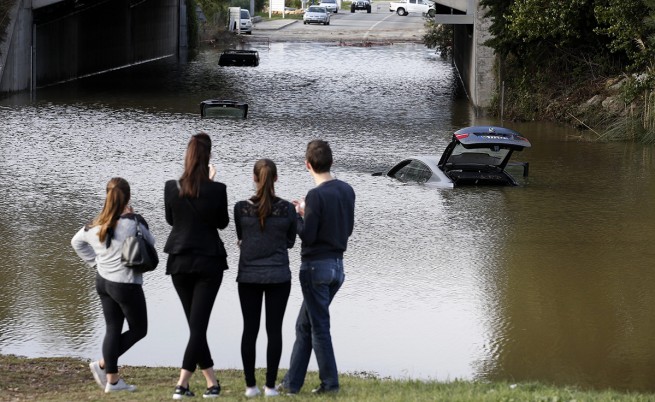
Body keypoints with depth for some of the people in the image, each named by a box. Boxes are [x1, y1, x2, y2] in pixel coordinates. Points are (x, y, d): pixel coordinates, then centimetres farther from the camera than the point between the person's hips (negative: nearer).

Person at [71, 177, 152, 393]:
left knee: (113, 328, 12)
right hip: (126, 284, -6)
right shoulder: (133, 222, -19)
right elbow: (150, 242, -3)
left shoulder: (97, 224, 0)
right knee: (138, 329, 10)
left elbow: (76, 241, 15)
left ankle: (112, 379, 11)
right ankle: (103, 364, 1)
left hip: (103, 280, 6)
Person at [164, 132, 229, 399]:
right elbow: (223, 223, 1)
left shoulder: (172, 188, -7)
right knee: (199, 323, -1)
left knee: (195, 323, 14)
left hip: (180, 262, 3)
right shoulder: (217, 190, -14)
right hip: (209, 262, -3)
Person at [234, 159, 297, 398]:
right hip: (278, 276, 0)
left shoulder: (241, 208, -7)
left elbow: (240, 238, 7)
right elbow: (290, 241, 6)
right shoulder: (287, 209, -7)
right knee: (274, 330, 5)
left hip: (248, 276, 1)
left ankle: (250, 385, 6)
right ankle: (270, 385, 4)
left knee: (249, 329, 7)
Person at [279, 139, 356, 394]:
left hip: (316, 266, -8)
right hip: (337, 265, 8)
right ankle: (292, 382, 18)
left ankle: (330, 383, 4)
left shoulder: (316, 195, -18)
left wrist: (296, 215, -1)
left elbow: (307, 235, -18)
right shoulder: (347, 191, 5)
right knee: (304, 325, 15)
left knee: (319, 327, 1)